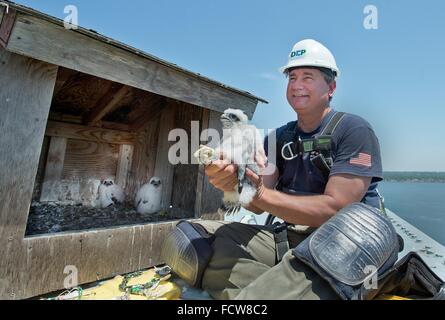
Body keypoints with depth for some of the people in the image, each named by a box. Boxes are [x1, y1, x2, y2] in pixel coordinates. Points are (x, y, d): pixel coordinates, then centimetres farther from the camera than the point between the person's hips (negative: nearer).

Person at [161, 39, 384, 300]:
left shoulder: (354, 130, -5)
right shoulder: (279, 138, 9)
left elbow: (335, 210, -16)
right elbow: (258, 206, -1)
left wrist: (260, 193, -23)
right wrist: (233, 182, -23)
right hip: (286, 238, 6)